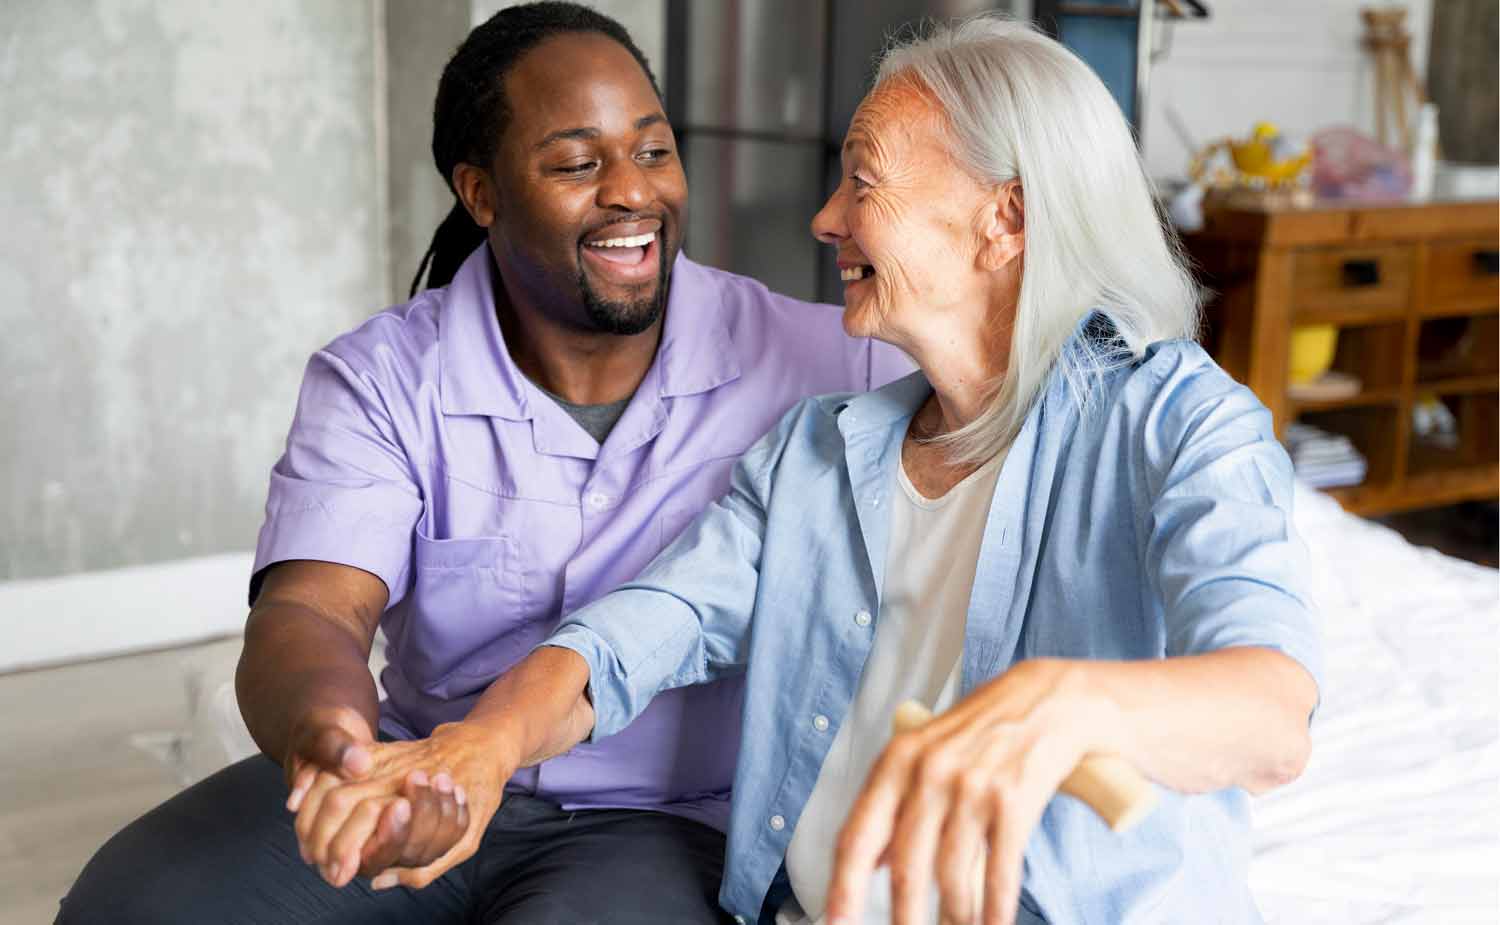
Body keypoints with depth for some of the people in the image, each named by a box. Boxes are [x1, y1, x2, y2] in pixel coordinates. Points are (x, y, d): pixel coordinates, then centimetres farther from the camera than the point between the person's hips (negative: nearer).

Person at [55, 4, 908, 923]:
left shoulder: (814, 363, -7)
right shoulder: (379, 381, -4)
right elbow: (310, 608, -15)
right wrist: (326, 731, -39)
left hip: (669, 822, -1)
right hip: (431, 790, 2)